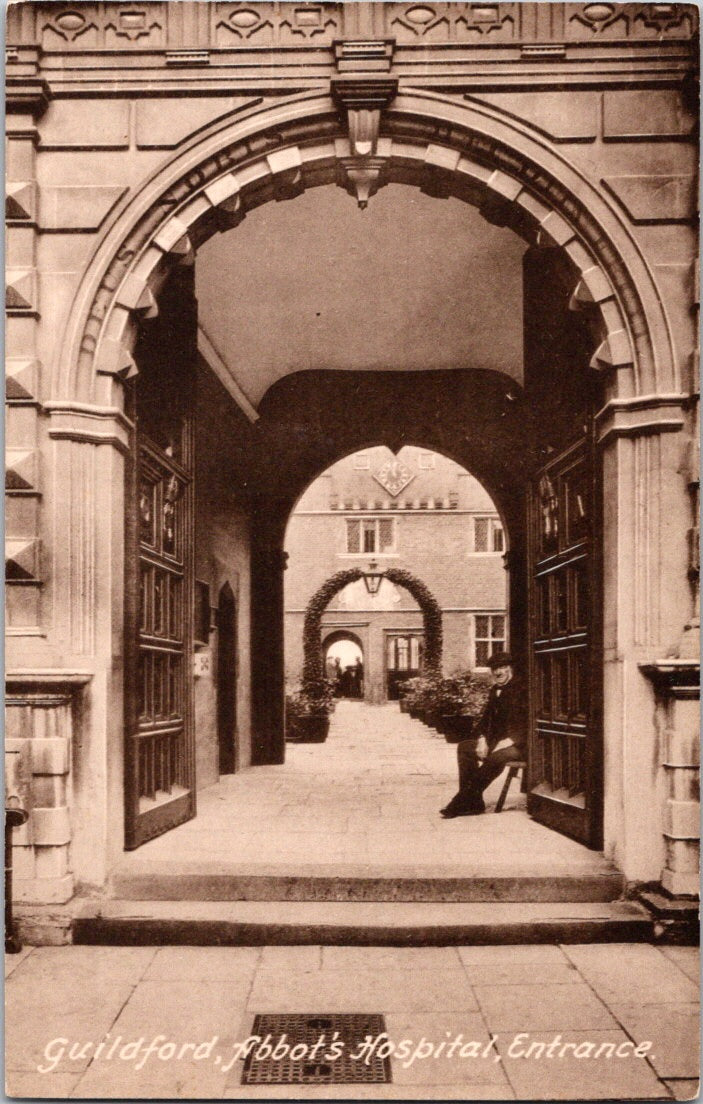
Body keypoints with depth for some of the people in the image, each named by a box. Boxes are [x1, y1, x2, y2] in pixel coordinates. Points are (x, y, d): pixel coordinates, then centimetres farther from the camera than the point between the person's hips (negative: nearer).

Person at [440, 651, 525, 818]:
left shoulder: (520, 690, -7)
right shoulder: (495, 690, 16)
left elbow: (528, 724, -13)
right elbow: (485, 719, 17)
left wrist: (509, 741, -23)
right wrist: (482, 739, -2)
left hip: (517, 745, -8)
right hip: (495, 741, 8)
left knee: (497, 756, -37)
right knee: (464, 747, -15)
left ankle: (462, 802, -28)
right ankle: (472, 803, -21)